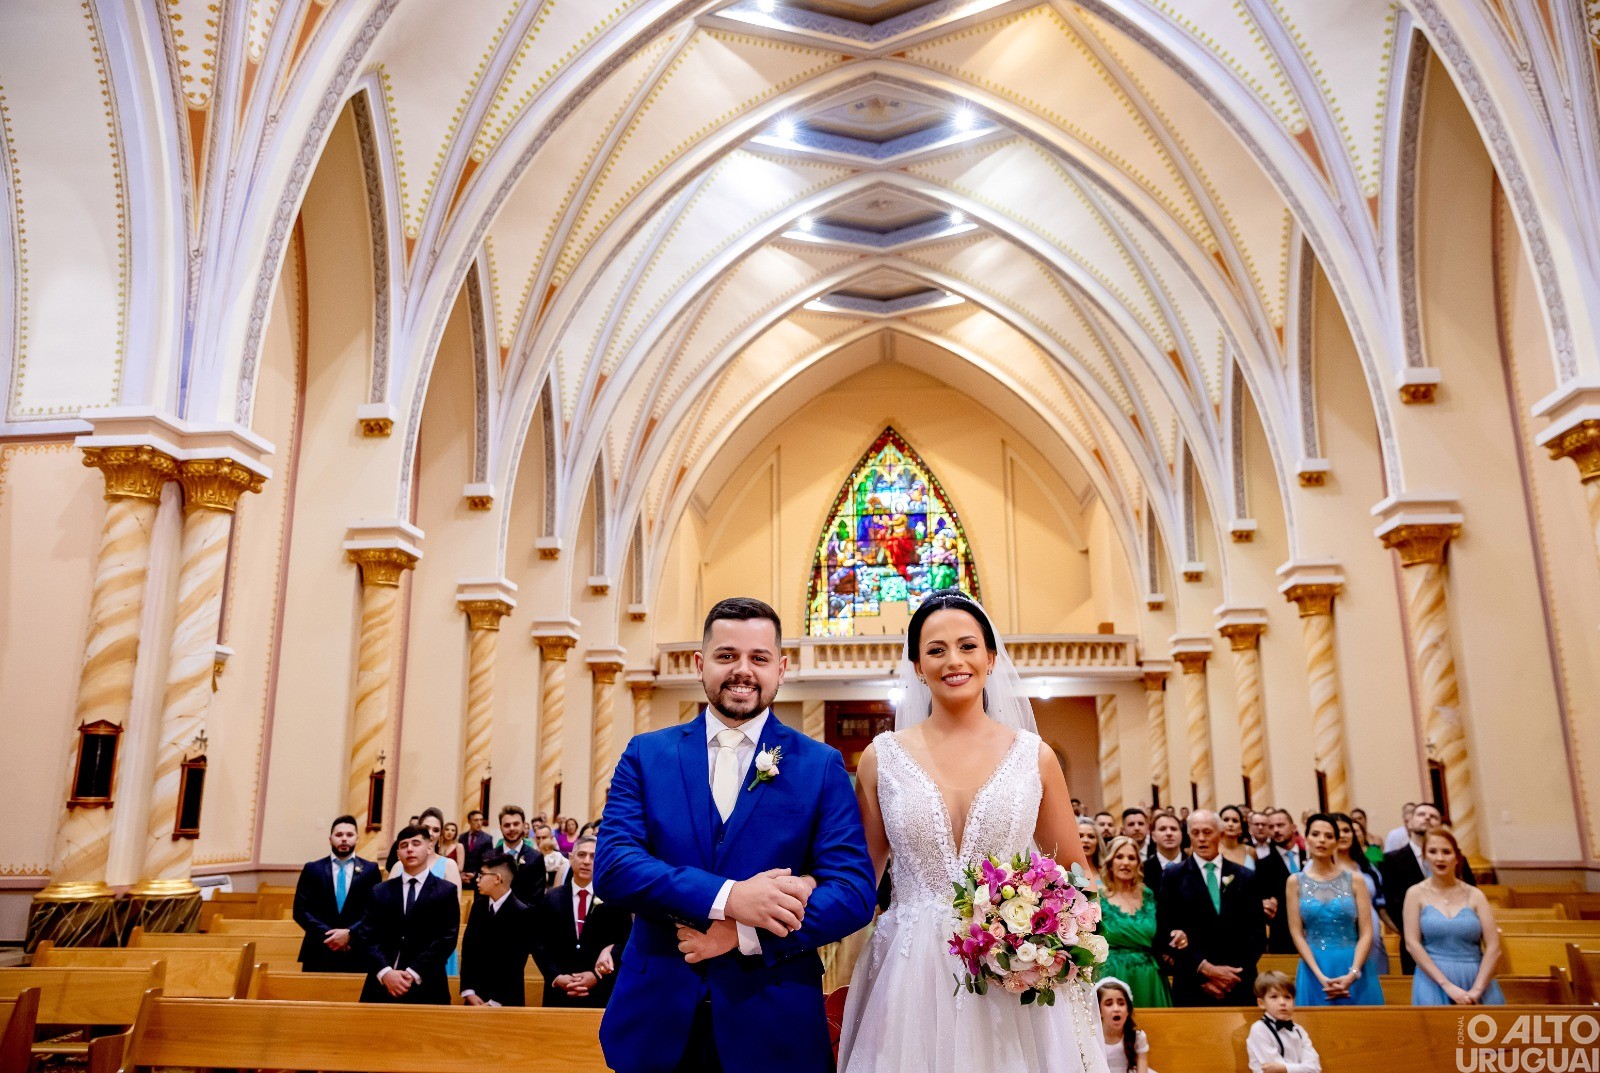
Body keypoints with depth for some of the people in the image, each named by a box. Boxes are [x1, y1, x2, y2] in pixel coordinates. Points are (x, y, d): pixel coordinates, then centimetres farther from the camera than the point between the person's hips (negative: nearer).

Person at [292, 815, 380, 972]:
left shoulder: (370, 869, 6)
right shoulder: (312, 869, 8)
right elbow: (301, 910, 1)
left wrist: (350, 933, -14)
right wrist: (327, 934, -11)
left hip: (357, 954, 0)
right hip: (318, 953, 1)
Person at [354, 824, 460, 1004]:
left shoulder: (447, 891, 2)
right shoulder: (380, 891, 11)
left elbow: (447, 939, -5)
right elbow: (367, 937, 2)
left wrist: (413, 974, -15)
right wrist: (385, 972, -14)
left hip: (426, 988, -2)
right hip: (381, 985, 2)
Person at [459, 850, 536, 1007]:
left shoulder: (521, 913, -15)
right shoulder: (479, 905, 3)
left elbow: (515, 964, -15)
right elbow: (468, 949, 0)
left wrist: (494, 1003, -15)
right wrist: (469, 992, -9)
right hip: (475, 997, 5)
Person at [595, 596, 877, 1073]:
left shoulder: (821, 765, -2)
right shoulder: (646, 754, 1)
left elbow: (855, 892, -7)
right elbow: (611, 867, -9)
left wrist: (745, 935, -19)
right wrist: (727, 898, -22)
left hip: (774, 1026, -1)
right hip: (656, 1018, 1)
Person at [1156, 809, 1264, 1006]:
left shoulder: (1246, 877, 7)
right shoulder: (1173, 877, 1)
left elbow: (1257, 931, 5)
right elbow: (1165, 931, -4)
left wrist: (1233, 975, -5)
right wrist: (1206, 969, -11)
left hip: (1238, 986, 2)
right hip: (1192, 987, -2)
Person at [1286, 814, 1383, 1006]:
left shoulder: (1354, 880, 3)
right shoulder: (1296, 882, 2)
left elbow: (1366, 933, -2)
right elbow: (1296, 934, -1)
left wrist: (1352, 974, -14)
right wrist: (1320, 976, -13)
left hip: (1353, 970, 0)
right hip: (1314, 970, 0)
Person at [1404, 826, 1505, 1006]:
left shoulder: (1474, 895, 5)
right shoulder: (1416, 894, 1)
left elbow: (1493, 947, -1)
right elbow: (1412, 944, -7)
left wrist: (1476, 990, -10)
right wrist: (1447, 986, -14)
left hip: (1477, 980, 2)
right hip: (1434, 983, -2)